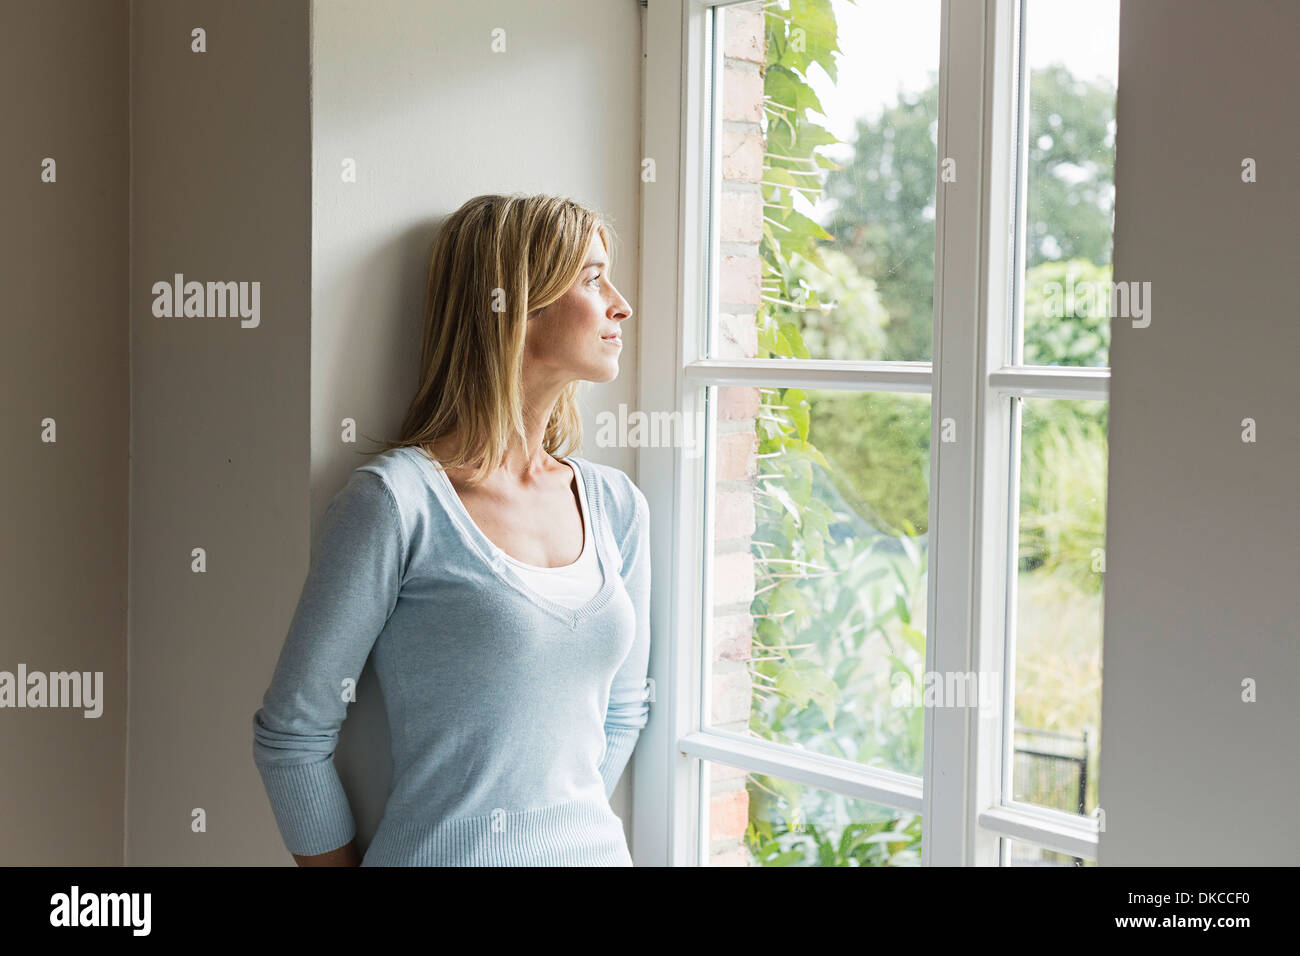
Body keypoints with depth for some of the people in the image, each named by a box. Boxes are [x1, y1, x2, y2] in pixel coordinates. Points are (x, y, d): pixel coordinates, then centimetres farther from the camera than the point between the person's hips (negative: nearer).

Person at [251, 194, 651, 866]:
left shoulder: (617, 506, 3)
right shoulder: (398, 498, -14)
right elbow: (290, 734, -9)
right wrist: (344, 862, -2)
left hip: (596, 848, 5)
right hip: (445, 854, -5)